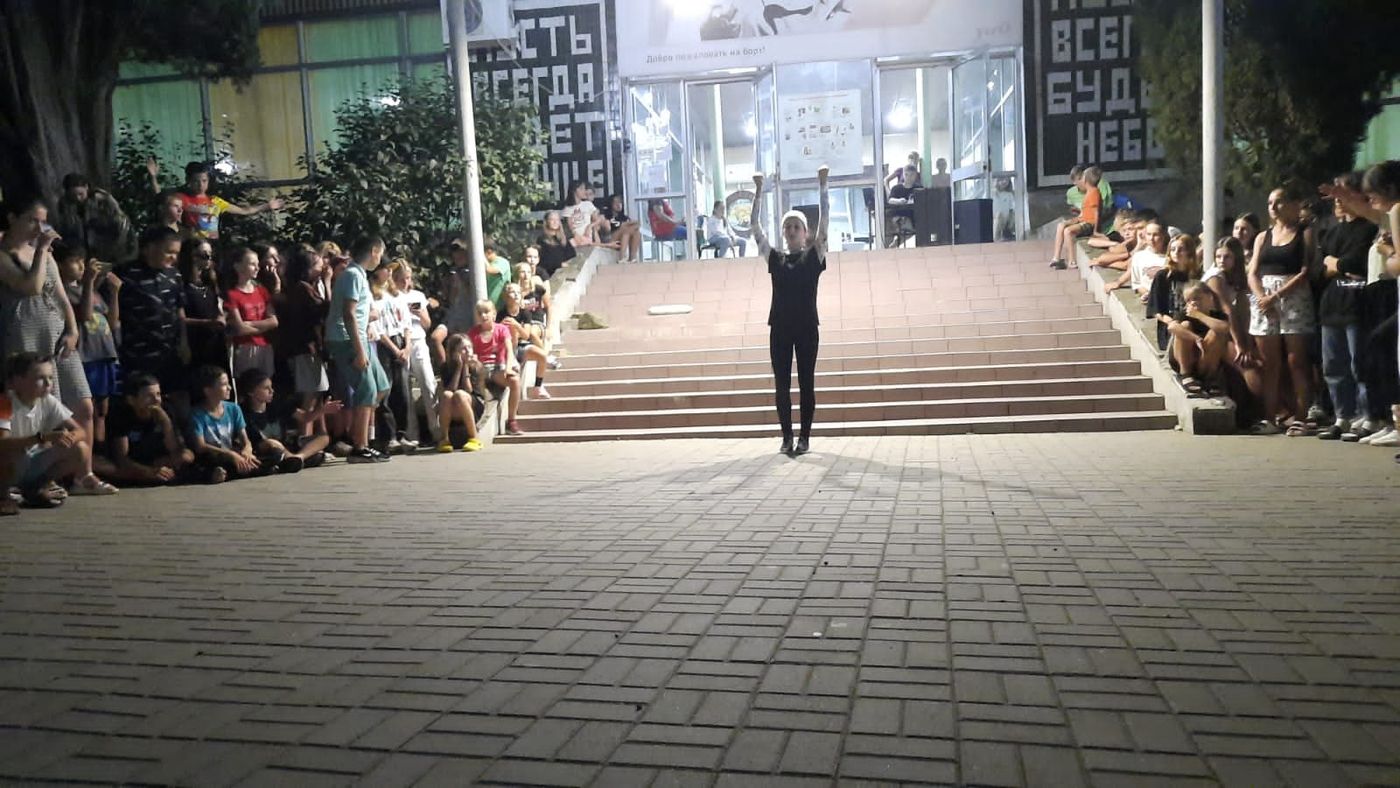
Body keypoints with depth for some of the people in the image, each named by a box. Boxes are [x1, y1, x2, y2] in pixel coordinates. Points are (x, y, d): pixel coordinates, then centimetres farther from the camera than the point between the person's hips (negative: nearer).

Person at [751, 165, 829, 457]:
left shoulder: (814, 257, 3)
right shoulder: (774, 258, 8)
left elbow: (824, 222, -5)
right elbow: (755, 227, 4)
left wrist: (822, 186, -10)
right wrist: (759, 192, -2)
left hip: (807, 327, -2)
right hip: (780, 327, 2)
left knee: (806, 382, 3)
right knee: (781, 384, 3)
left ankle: (805, 436, 10)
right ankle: (786, 436, 12)